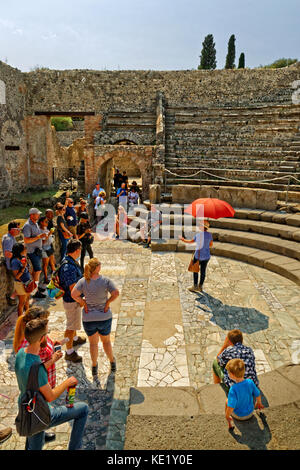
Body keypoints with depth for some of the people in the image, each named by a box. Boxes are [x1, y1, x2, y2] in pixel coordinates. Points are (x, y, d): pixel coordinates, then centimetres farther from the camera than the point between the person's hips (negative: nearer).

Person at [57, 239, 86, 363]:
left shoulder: (69, 261, -2)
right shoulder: (69, 267, -34)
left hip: (74, 299, 10)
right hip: (72, 301, -10)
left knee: (74, 321, 30)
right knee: (71, 326, 6)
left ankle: (75, 339, 53)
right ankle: (69, 352, 22)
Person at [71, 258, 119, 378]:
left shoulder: (83, 281, -12)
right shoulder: (105, 281, -16)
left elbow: (74, 294, -21)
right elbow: (116, 293, -21)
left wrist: (83, 303, -7)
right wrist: (108, 302, -5)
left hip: (88, 318, 1)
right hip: (104, 317, -1)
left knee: (93, 343, 21)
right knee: (106, 341, 24)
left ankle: (94, 368, 33)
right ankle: (112, 363, 40)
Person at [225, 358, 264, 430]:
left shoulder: (233, 389, -36)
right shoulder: (250, 382, -23)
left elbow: (231, 407, -34)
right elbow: (258, 395, -8)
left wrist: (227, 416, -14)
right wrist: (259, 403, 13)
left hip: (238, 415, -4)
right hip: (250, 412, 4)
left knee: (227, 401, 20)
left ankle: (230, 422, 20)